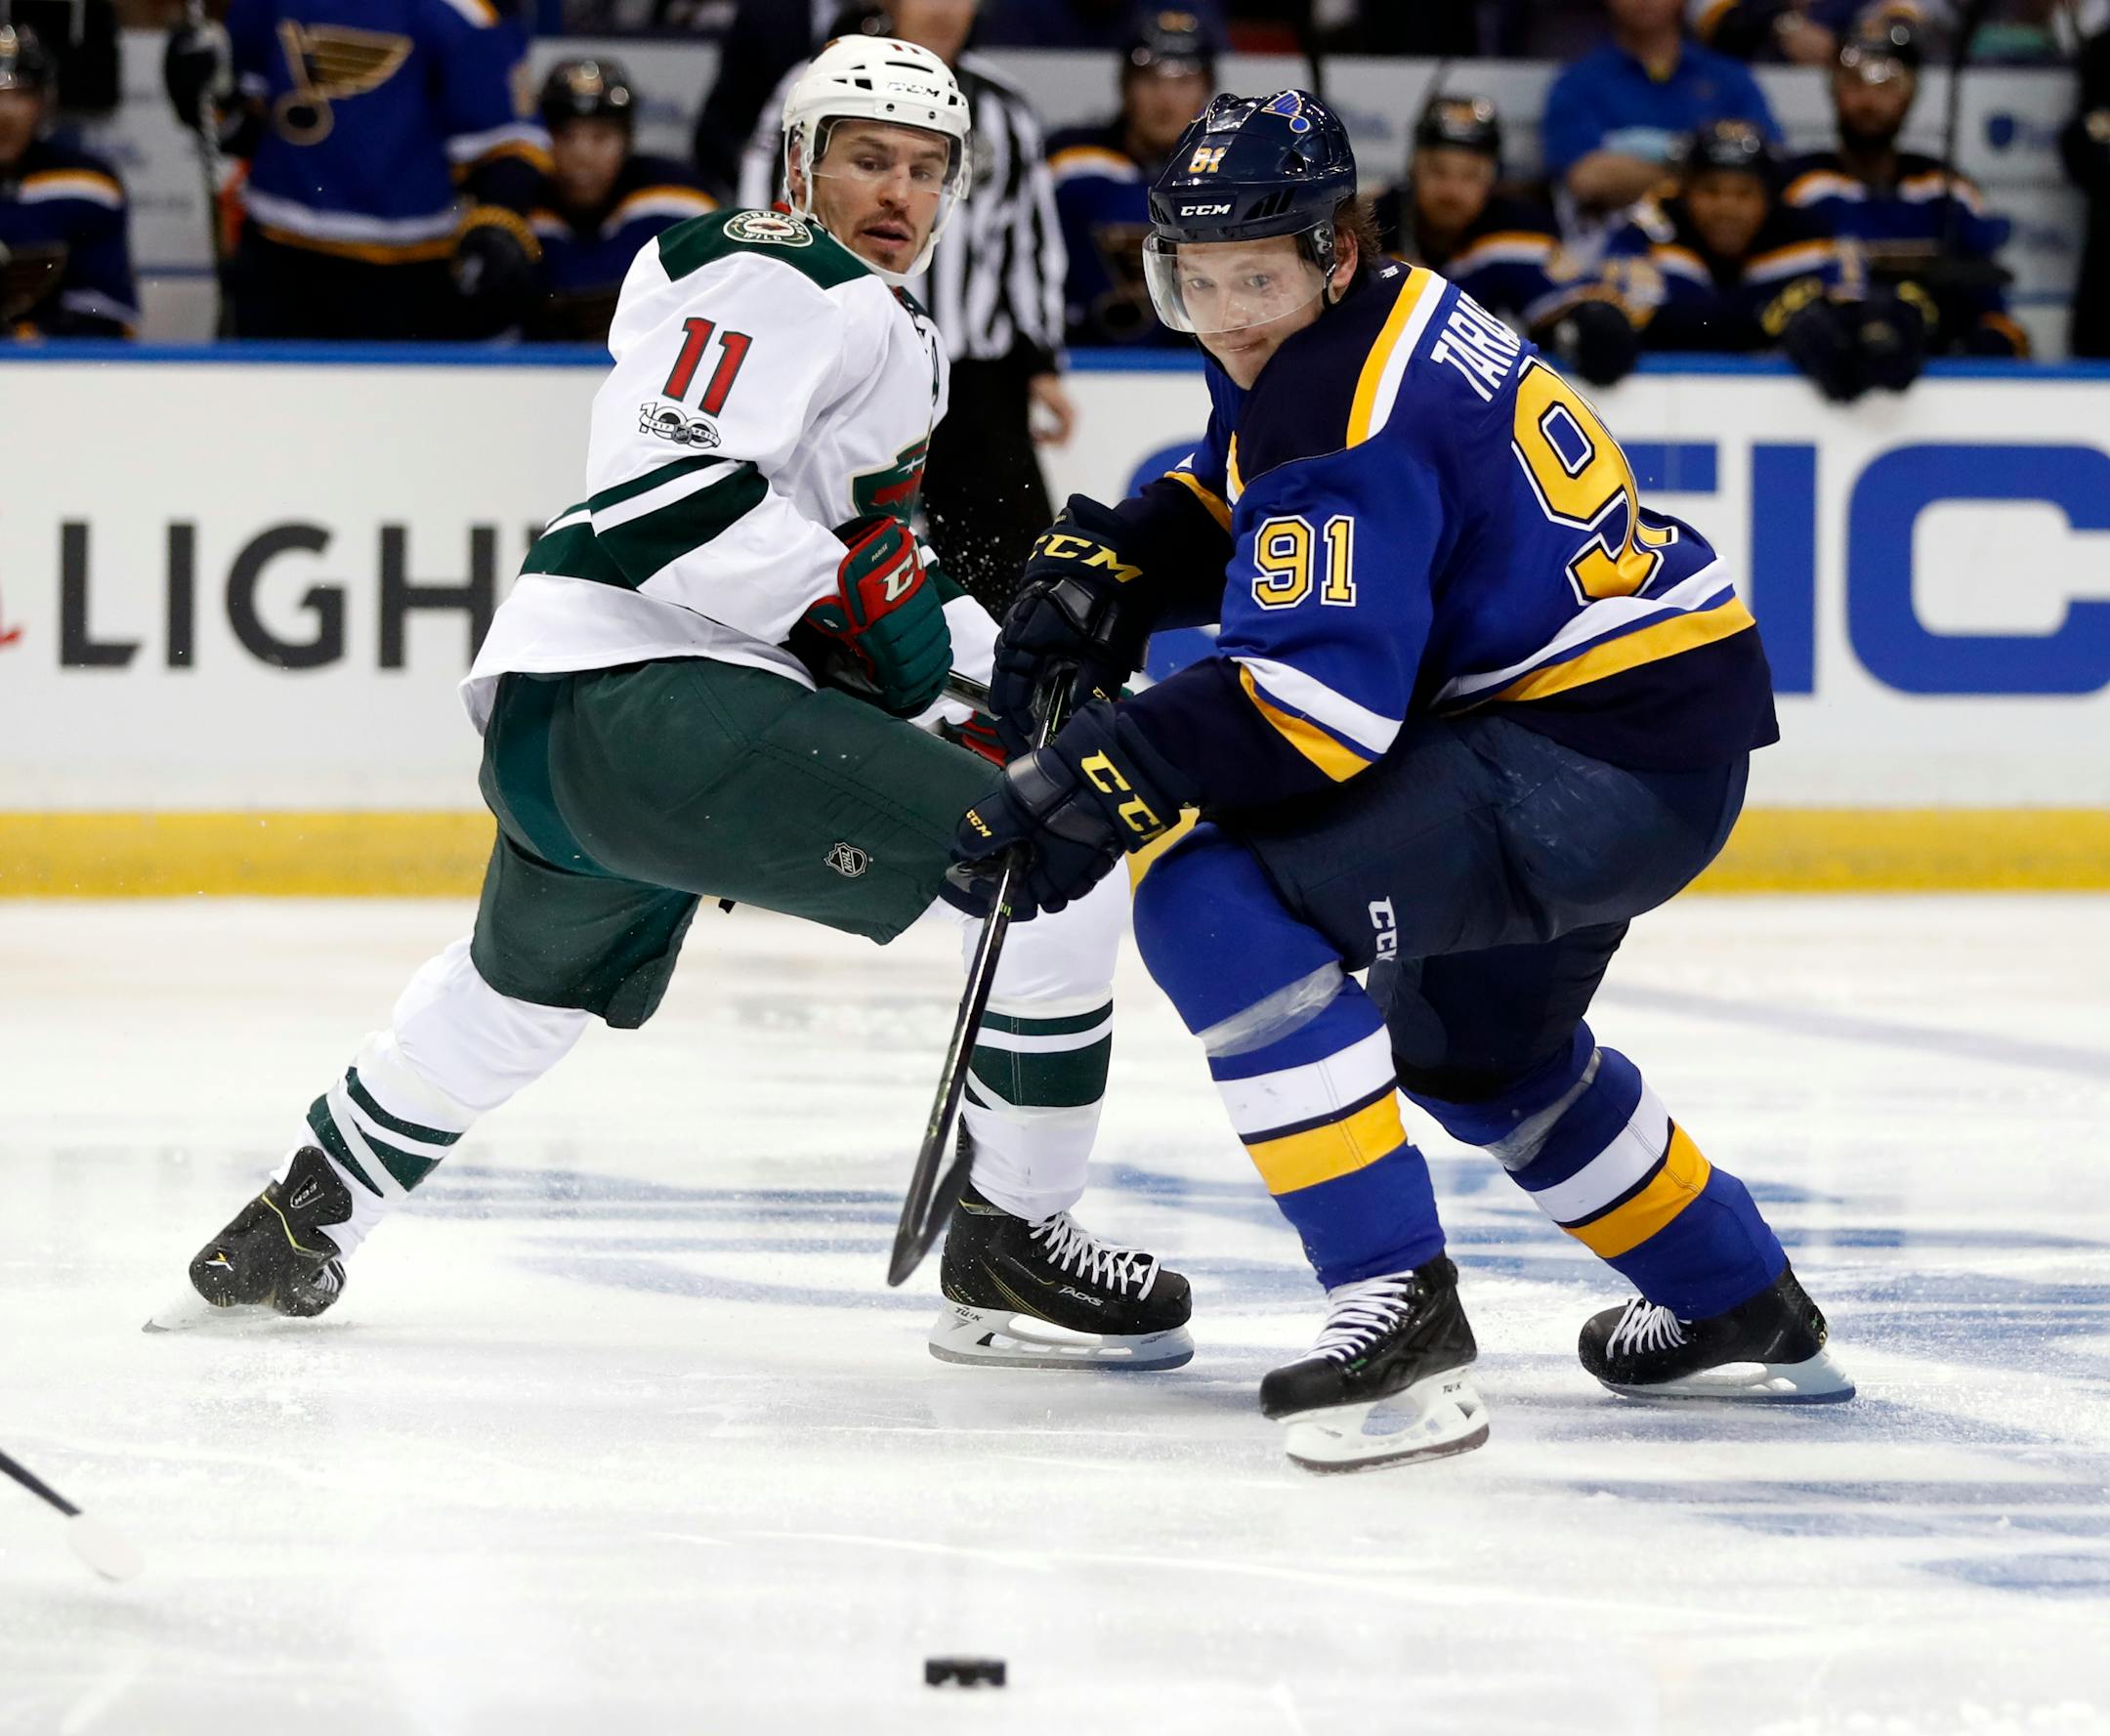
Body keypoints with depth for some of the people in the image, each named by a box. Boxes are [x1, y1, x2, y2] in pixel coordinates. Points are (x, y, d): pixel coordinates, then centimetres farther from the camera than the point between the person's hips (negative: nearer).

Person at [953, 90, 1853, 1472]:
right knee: (1466, 1035, 34)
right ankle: (1744, 1313, 49)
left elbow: (1320, 696, -29)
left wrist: (1104, 782, -28)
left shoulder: (1343, 408, -21)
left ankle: (1399, 1312, -24)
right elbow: (1230, 504, 26)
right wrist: (1102, 569, 8)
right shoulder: (1377, 321, 10)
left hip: (1616, 759, -11)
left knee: (1216, 901, -23)